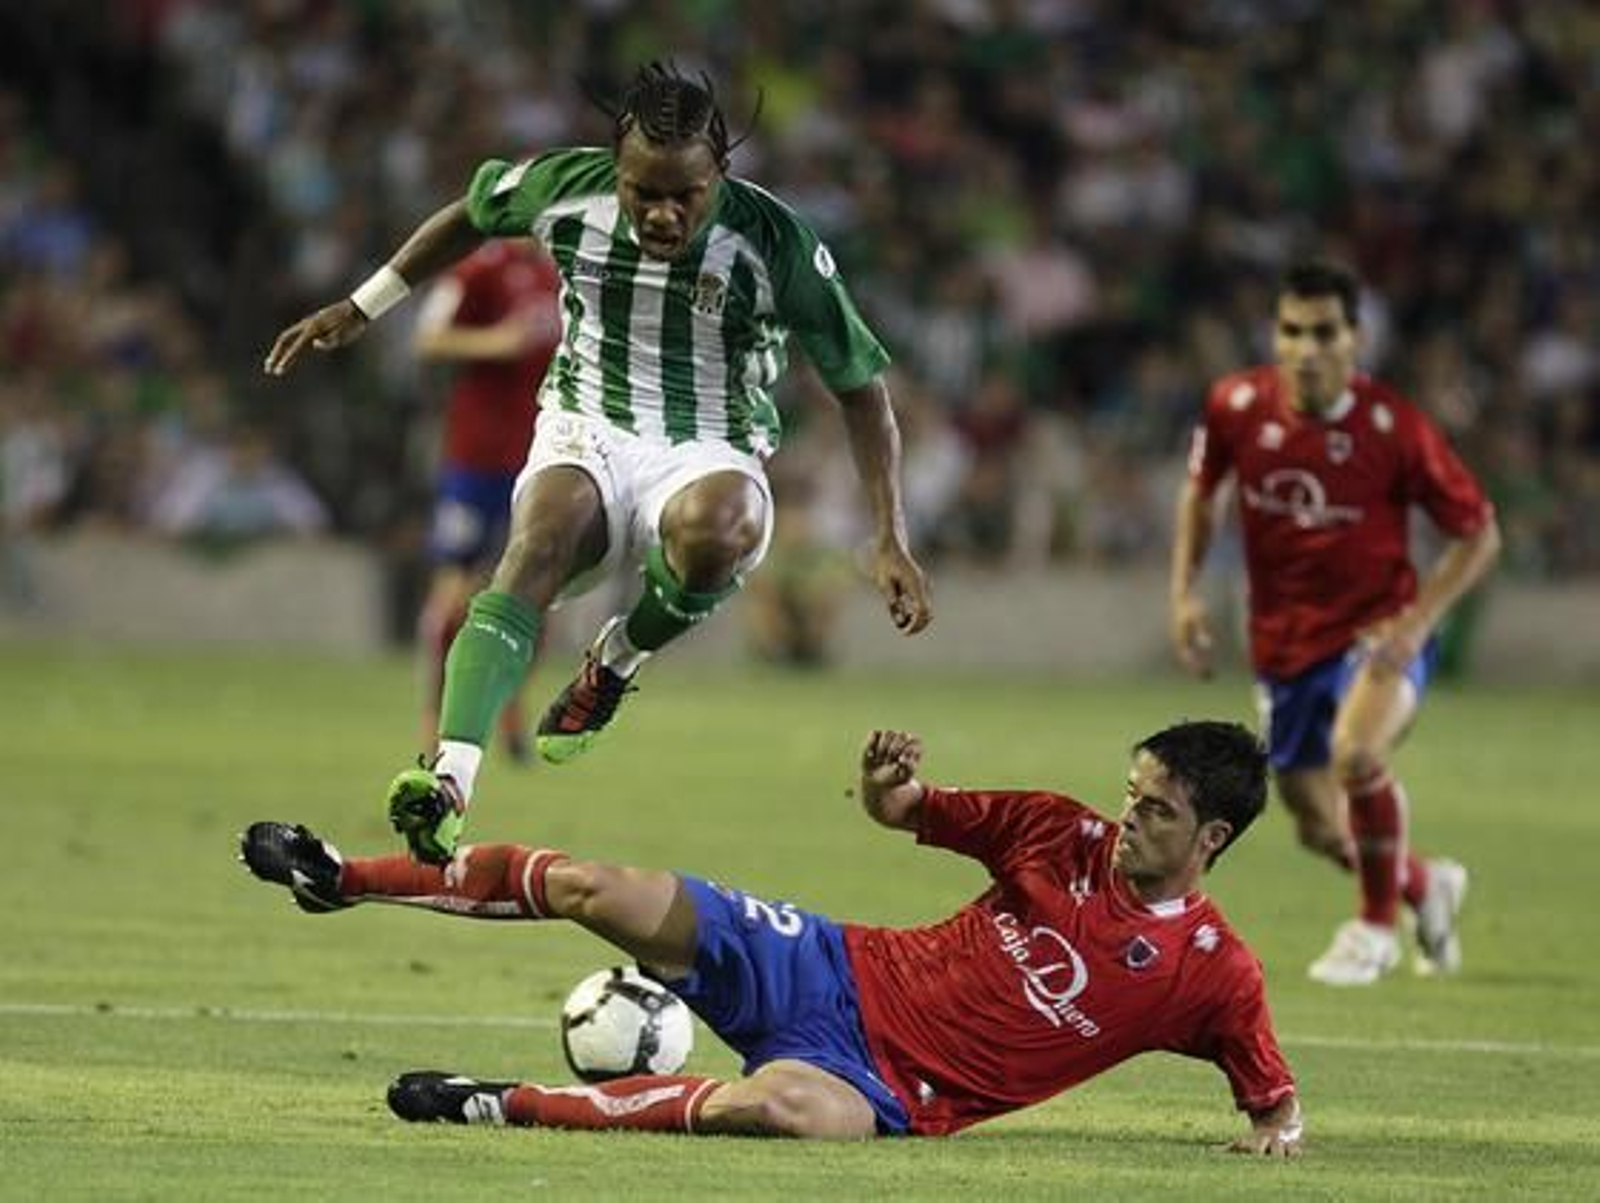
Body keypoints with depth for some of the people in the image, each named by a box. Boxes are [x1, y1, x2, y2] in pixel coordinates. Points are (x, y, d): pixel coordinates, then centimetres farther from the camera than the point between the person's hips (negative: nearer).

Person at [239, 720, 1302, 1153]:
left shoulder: (1214, 974, -7)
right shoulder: (1065, 836, 3)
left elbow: (1275, 1097, 3)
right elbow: (904, 813, 11)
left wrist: (1278, 1131, -21)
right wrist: (893, 789, -12)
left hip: (894, 1092, -4)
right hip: (837, 974, 4)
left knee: (782, 1103, -42)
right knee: (596, 889, -11)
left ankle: (506, 1105, -29)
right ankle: (341, 879, 5)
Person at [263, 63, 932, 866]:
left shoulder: (774, 241, -14)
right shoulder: (565, 188, -7)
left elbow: (860, 386, -5)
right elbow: (470, 218, 17)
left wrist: (890, 542, -9)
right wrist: (363, 307, 22)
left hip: (709, 458, -1)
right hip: (585, 437, 1)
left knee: (713, 529, -40)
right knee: (541, 536, -35)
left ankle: (616, 662, -7)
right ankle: (450, 781, -51)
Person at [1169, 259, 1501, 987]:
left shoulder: (1392, 427, -18)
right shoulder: (1236, 406, -10)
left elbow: (1478, 533, -8)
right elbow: (1199, 492, 12)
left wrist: (1418, 619, -19)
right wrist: (1184, 592, 1)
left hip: (1379, 633, -4)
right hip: (1284, 646, 4)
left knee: (1357, 753, -34)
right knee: (1321, 829, 8)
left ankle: (1376, 927, -8)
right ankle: (1425, 886, 43)